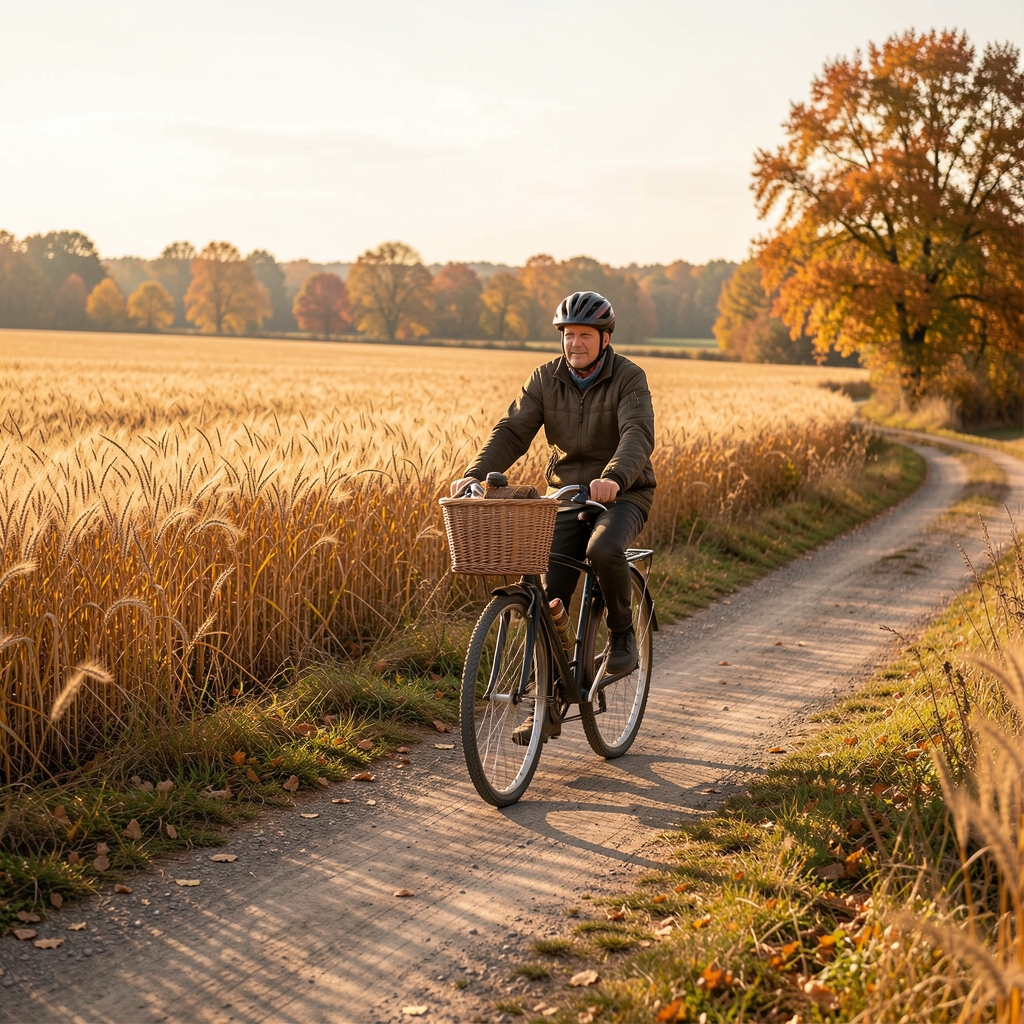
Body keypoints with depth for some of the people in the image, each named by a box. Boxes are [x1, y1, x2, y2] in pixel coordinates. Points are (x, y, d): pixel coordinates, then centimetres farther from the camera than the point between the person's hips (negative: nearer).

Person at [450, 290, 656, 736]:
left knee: (604, 549, -36)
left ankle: (623, 633, -8)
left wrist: (614, 477, -48)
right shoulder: (546, 379, 0)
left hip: (622, 495, -3)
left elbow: (638, 434, -28)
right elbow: (512, 431, -8)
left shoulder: (629, 378, -12)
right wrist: (476, 474, -24)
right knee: (551, 595, -7)